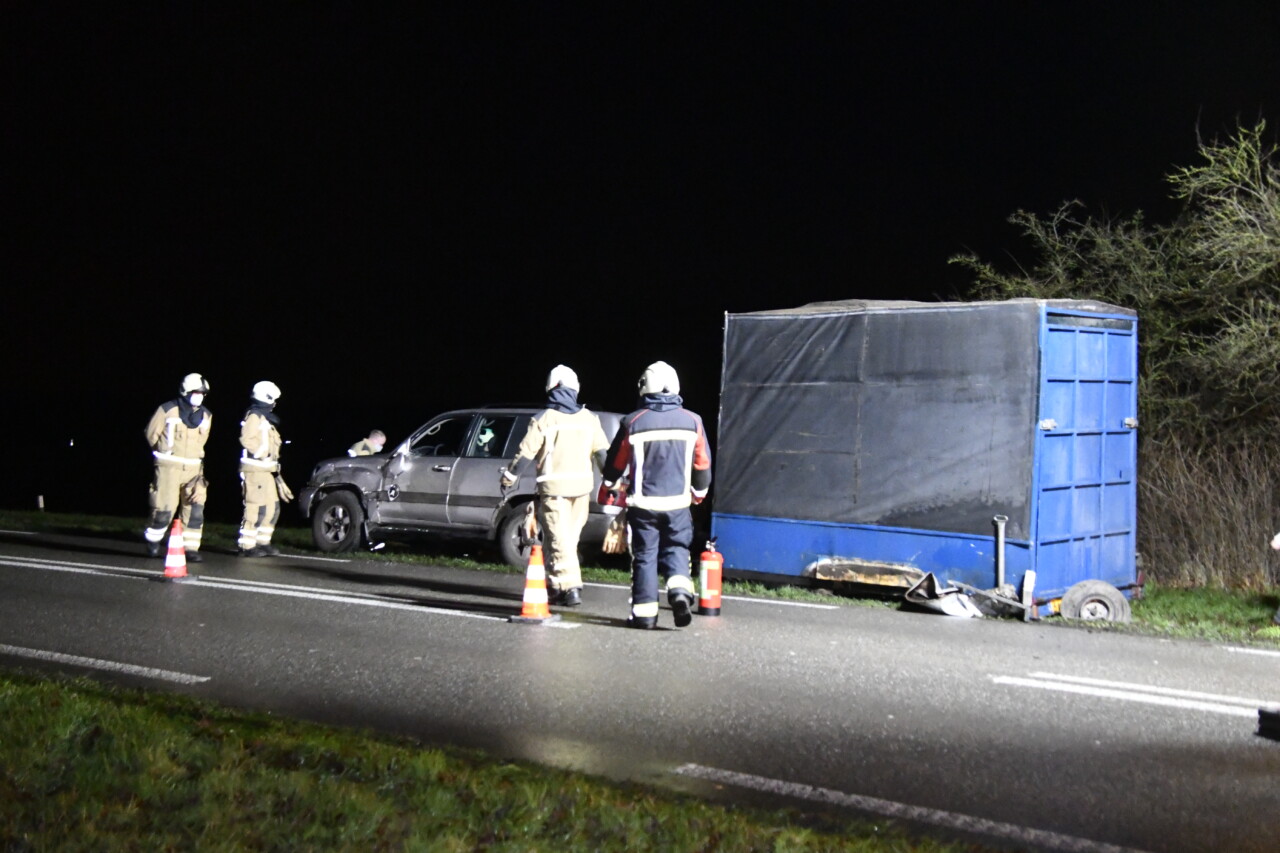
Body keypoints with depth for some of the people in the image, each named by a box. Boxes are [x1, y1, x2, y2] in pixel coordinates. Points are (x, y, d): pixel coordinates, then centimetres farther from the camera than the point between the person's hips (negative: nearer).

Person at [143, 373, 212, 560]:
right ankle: (153, 542, 19)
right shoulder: (168, 410, -7)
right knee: (164, 507, -4)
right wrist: (164, 452, 11)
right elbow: (151, 432, 4)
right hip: (169, 466, -4)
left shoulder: (206, 415, 7)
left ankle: (191, 548, 1)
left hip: (194, 468, 4)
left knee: (195, 508, -4)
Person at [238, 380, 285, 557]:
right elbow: (247, 439, -20)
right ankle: (246, 546, -9)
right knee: (256, 509, -12)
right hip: (255, 468, -11)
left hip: (265, 470, 11)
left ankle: (262, 542, 20)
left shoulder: (264, 418, 22)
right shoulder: (255, 416, -10)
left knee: (273, 507, 13)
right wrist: (262, 453, -17)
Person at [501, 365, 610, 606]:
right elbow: (602, 453, 7)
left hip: (554, 486, -4)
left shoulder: (543, 419, -8)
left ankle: (570, 587, -11)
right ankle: (557, 585, 21)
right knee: (570, 538, 14)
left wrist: (509, 477, 6)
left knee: (559, 539, -3)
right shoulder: (589, 418, 5)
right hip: (582, 486, 5)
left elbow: (526, 453, -6)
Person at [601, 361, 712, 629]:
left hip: (642, 503, -1)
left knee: (644, 554, 6)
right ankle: (680, 591, -12)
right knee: (676, 549, 13)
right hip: (678, 503, 1)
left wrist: (608, 490, 22)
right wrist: (699, 493, 25)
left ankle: (645, 612, 4)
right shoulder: (692, 421, 0)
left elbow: (615, 463, 4)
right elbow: (702, 464, 8)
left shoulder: (633, 423, -6)